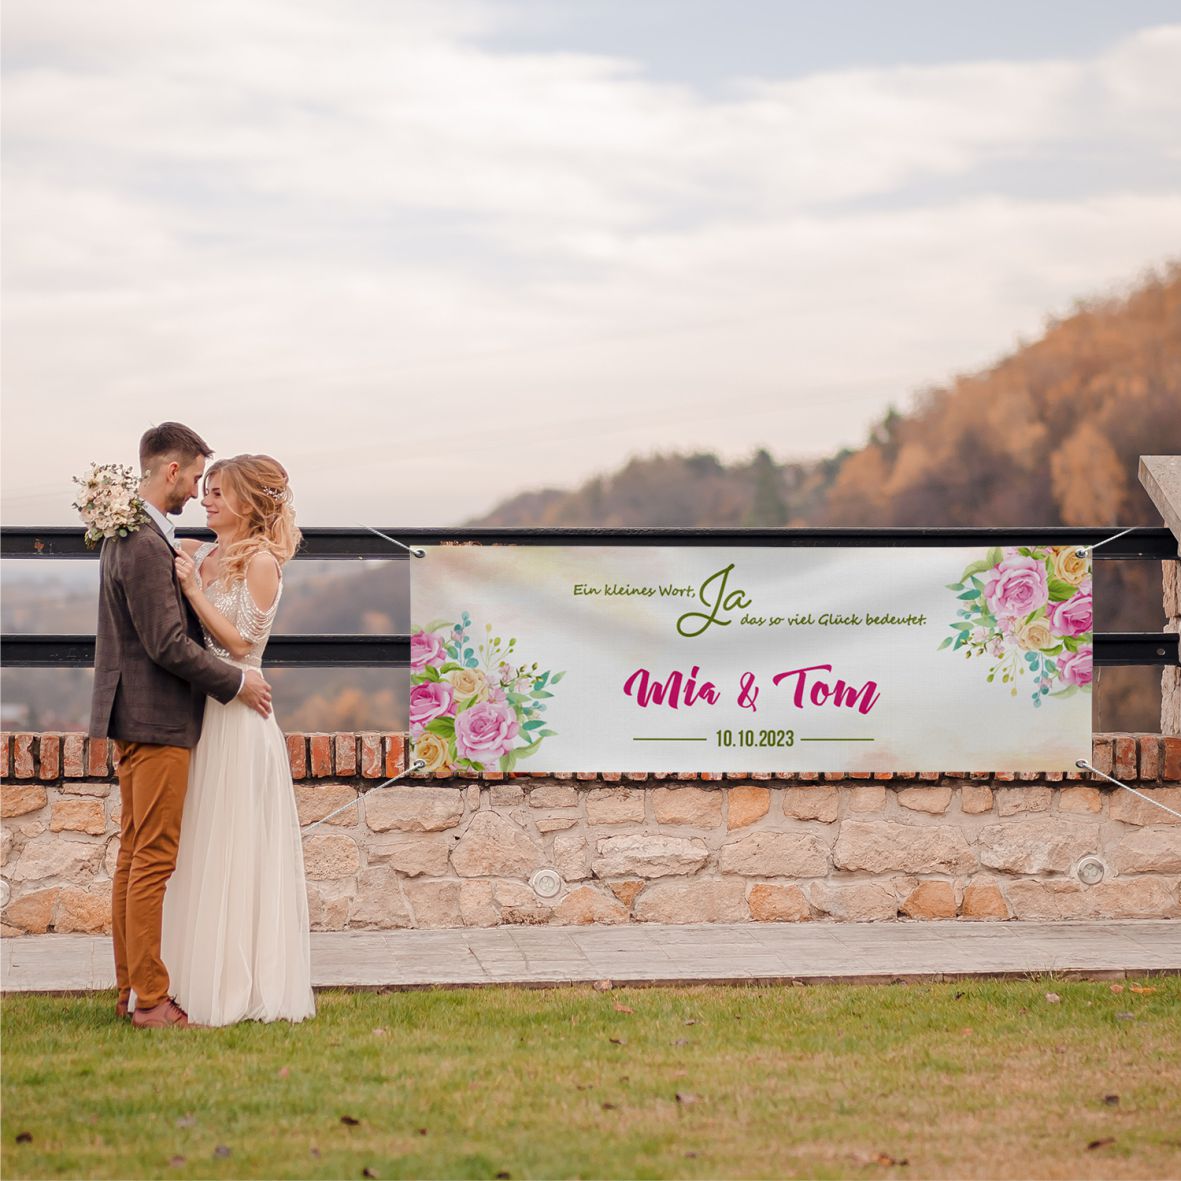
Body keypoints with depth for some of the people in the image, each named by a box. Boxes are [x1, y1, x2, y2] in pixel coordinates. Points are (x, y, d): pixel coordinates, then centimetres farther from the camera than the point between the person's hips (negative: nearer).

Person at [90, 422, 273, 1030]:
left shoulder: (128, 534, 13)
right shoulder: (145, 546, -20)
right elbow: (168, 644, -21)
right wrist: (237, 682, -12)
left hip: (135, 717, 11)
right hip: (157, 719, -11)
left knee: (135, 854, 13)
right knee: (155, 858, -7)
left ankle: (131, 990, 18)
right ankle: (151, 1000, -3)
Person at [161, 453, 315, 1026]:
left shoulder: (261, 561, -9)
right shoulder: (202, 554, 10)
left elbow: (240, 641, -14)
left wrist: (193, 588, -19)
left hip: (237, 719, -7)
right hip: (202, 715, 7)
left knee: (234, 850, -2)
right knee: (201, 852, 10)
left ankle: (243, 986, 6)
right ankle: (207, 981, 17)